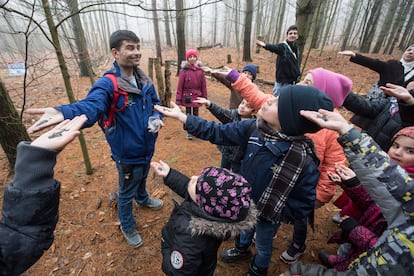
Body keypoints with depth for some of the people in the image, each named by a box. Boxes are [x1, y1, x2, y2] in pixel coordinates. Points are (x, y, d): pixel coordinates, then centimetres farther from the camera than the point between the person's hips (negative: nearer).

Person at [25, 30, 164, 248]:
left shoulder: (145, 81, -2)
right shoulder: (108, 84, -24)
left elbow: (155, 104, 10)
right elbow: (92, 106, -42)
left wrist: (157, 119, -11)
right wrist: (65, 113, -63)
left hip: (147, 147, 6)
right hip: (128, 153, -6)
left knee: (142, 178, 33)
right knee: (127, 191, 17)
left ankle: (143, 199, 65)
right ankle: (127, 226, 44)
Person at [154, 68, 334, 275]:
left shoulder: (303, 159, -36)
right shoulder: (255, 127, -24)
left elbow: (303, 206, -23)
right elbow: (218, 133, -16)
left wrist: (266, 214, -22)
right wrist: (181, 117, -18)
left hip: (267, 216, -4)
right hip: (244, 203, 4)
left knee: (263, 245, 29)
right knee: (244, 229, 35)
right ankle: (241, 249, 70)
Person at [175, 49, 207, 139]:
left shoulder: (200, 70, -3)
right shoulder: (184, 71, -10)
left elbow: (203, 85, 2)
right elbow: (180, 86, -9)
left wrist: (205, 98, 3)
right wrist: (178, 99, -10)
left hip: (197, 97, 2)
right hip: (187, 97, -2)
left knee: (195, 114, 15)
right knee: (188, 114, 10)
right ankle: (189, 132, 24)